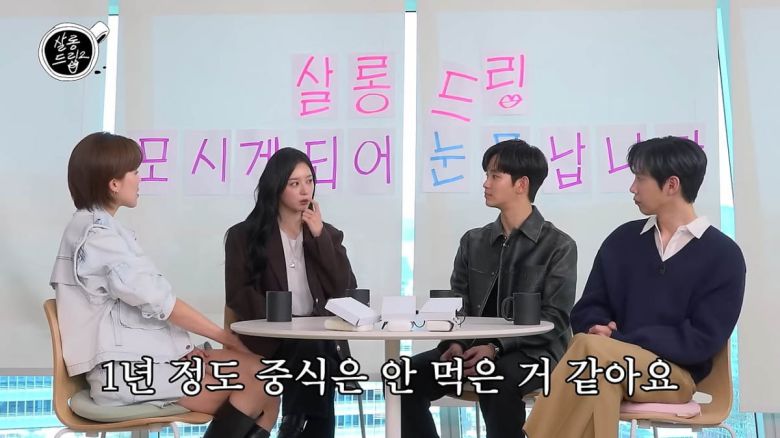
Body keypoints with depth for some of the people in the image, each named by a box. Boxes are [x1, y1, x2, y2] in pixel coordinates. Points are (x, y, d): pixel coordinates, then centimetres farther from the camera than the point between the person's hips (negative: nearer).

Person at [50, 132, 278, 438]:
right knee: (258, 375, -17)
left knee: (263, 389, -2)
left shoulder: (101, 227, 19)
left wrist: (183, 348, 2)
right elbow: (156, 300, -17)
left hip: (139, 358, 9)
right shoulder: (96, 231, -12)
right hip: (127, 368, -9)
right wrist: (226, 337, -9)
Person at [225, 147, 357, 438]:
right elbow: (239, 295, -2)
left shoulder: (328, 234, 16)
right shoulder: (244, 235, 7)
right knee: (315, 359, -33)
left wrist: (320, 237, -3)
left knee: (320, 364, -32)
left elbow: (345, 291, 2)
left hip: (321, 338, 3)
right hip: (269, 340, -2)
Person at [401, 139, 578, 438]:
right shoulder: (473, 242, 16)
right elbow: (457, 305, 11)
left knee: (495, 383, -38)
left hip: (532, 352, -4)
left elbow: (554, 319, -7)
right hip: (474, 347, 5)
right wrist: (455, 342, -12)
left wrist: (496, 348, -21)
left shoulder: (558, 246, 1)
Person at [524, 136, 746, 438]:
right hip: (614, 365, 3)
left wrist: (618, 341, -16)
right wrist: (599, 328, -14)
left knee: (590, 349, -34)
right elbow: (587, 310, 12)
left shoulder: (723, 254, 1)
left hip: (675, 373, -3)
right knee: (601, 377, -36)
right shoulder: (622, 239, 13)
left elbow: (702, 341, -7)